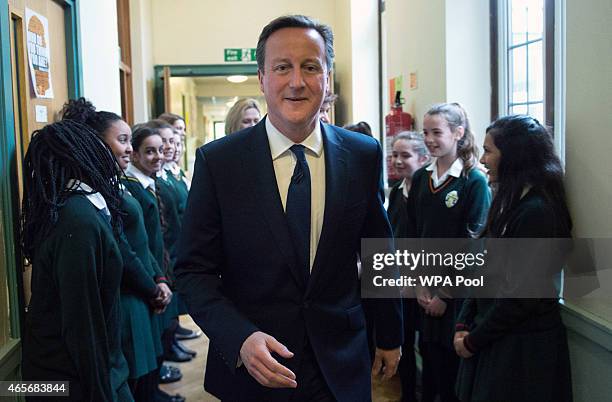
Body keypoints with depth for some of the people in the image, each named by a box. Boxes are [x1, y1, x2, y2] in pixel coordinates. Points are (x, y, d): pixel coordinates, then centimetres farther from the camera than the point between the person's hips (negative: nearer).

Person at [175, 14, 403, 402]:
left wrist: (390, 336, 13)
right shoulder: (217, 162, -10)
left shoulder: (364, 155, -5)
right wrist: (240, 339, -21)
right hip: (252, 369, -1)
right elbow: (195, 271, -7)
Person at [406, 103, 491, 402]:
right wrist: (419, 284, -1)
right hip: (424, 289, 5)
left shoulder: (475, 181, -11)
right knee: (428, 355, 13)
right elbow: (411, 234, 6)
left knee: (451, 362, 5)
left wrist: (446, 294, -11)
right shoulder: (421, 178, 5)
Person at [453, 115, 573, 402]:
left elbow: (523, 296, -21)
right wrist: (463, 325, 0)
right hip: (491, 338, 8)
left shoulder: (537, 211, -21)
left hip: (521, 347, -8)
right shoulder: (509, 203, 7)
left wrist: (474, 340, -12)